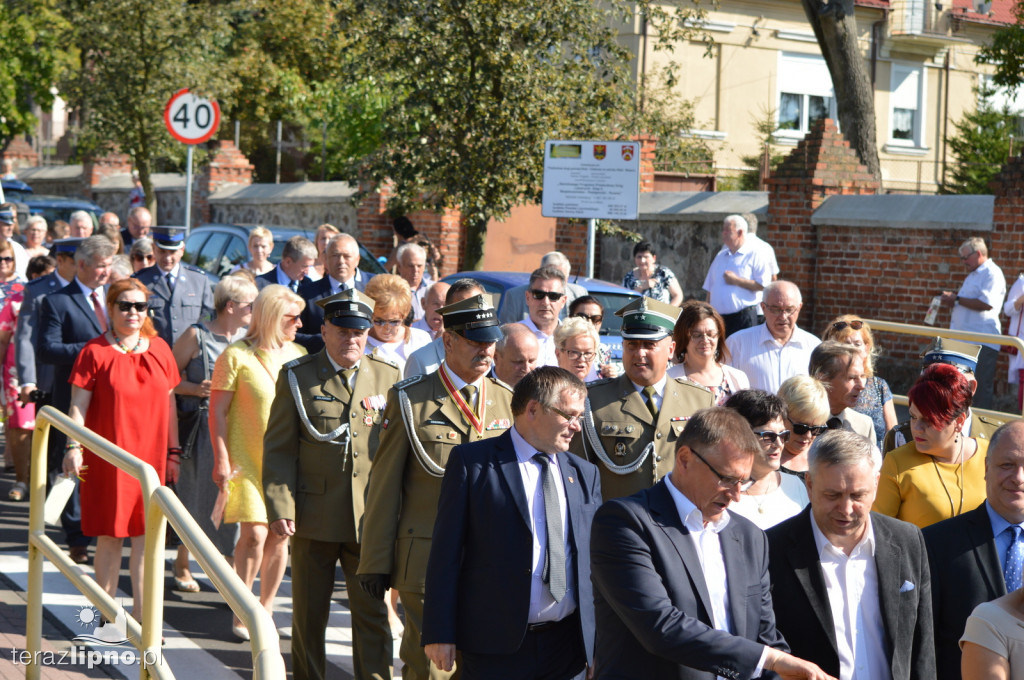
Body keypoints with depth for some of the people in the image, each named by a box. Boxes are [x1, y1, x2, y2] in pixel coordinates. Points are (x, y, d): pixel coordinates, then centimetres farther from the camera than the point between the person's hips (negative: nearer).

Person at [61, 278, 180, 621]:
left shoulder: (159, 349, 8)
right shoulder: (95, 352, -4)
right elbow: (78, 405, -5)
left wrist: (173, 451, 13)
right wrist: (74, 446, -16)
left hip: (151, 456, 3)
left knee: (146, 536, 4)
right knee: (110, 536, 3)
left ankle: (142, 617, 11)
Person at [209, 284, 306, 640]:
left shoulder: (298, 355, 9)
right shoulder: (236, 356, -5)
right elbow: (217, 412, -5)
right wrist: (221, 459, -11)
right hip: (248, 460, -4)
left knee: (279, 536, 4)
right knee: (254, 534, -11)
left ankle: (265, 611, 18)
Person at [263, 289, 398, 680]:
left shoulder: (388, 377, 7)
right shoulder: (296, 377, 2)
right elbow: (278, 449, 0)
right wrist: (280, 508, -10)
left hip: (370, 518, 1)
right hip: (314, 516, -1)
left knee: (372, 614, 1)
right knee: (309, 614, 10)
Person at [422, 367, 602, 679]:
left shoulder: (585, 474, 12)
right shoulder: (472, 462, -2)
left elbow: (596, 558, 13)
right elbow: (446, 551, -4)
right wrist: (439, 634, -9)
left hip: (567, 645, 4)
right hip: (495, 644, -4)